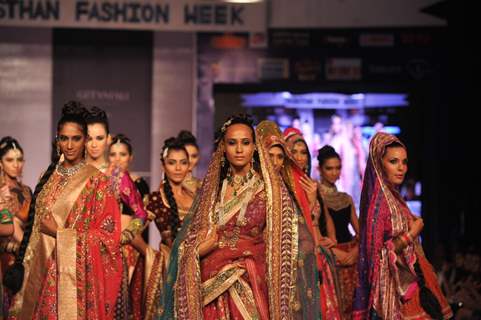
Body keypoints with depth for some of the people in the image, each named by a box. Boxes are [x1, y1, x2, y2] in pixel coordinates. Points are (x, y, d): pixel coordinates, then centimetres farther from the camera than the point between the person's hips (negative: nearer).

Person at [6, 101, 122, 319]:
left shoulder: (96, 180, -5)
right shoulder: (49, 176, 11)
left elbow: (108, 235, -10)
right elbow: (32, 225, 16)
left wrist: (59, 232, -11)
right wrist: (22, 266, 7)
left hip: (77, 275, -4)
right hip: (43, 273, 4)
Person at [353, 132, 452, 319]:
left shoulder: (393, 197, 8)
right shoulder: (379, 200, -16)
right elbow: (376, 252, -19)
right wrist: (412, 233, -14)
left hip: (409, 281, 8)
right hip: (395, 287, -8)